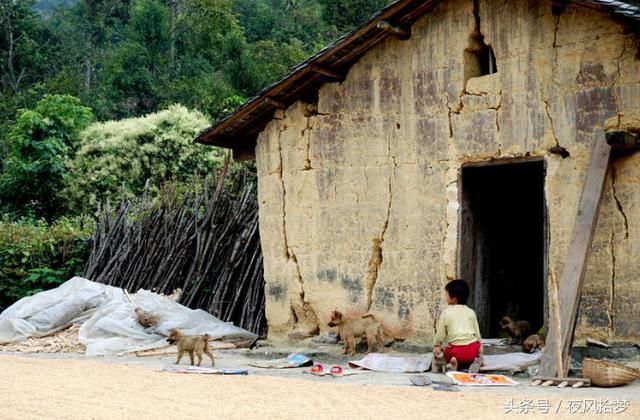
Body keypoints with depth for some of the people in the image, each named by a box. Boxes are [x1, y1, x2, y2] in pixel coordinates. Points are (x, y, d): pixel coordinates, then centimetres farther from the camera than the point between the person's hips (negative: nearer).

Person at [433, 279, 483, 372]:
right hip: (473, 348, 3)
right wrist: (480, 350, 24)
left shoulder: (446, 313, 0)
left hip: (456, 349, -3)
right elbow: (477, 332, 14)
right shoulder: (471, 312, 10)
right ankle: (475, 362, -2)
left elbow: (440, 333, 5)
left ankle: (454, 361, -7)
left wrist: (436, 346, 24)